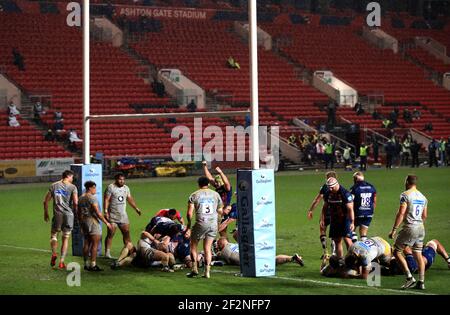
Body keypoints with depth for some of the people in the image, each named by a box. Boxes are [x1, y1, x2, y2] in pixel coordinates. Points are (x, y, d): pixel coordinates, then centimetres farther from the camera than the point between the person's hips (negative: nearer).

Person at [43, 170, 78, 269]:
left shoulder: (54, 185, 8)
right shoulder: (72, 187, 0)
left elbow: (46, 201, 7)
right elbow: (75, 202, -10)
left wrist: (46, 213, 18)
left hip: (57, 213, 1)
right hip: (69, 214, -1)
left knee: (54, 234, 16)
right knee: (65, 238, 9)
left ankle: (54, 253, -10)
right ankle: (61, 261, 5)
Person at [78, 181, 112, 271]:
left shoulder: (81, 198, 13)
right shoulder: (92, 197, -13)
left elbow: (79, 213, 17)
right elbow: (97, 212, -17)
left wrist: (81, 223, 26)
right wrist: (106, 222, -12)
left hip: (84, 220, 9)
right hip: (93, 221, -8)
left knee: (87, 243, 12)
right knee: (95, 243, -6)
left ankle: (86, 264, 14)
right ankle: (93, 265, -10)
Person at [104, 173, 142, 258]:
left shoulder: (126, 188, 13)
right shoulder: (111, 187, -7)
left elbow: (130, 199, 21)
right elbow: (106, 200, -10)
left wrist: (136, 208, 18)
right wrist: (106, 211, -18)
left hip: (123, 215, 6)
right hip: (112, 215, -6)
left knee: (127, 234, 5)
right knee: (110, 234, -7)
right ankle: (107, 253, -5)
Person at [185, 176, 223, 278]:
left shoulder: (194, 195, 2)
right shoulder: (215, 194, 10)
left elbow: (189, 213, -3)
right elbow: (220, 211, 12)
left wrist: (189, 224, 10)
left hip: (201, 223, -3)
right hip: (213, 224, 3)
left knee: (193, 246, 13)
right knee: (207, 248, 7)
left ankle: (194, 269, 5)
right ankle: (207, 272, 2)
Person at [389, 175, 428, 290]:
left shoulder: (405, 195, -9)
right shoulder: (423, 197, 13)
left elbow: (401, 213, -16)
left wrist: (394, 229, -14)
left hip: (409, 228, -7)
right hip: (421, 228, 7)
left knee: (397, 251, 2)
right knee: (418, 255, 12)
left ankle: (409, 277, -7)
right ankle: (421, 282, 9)